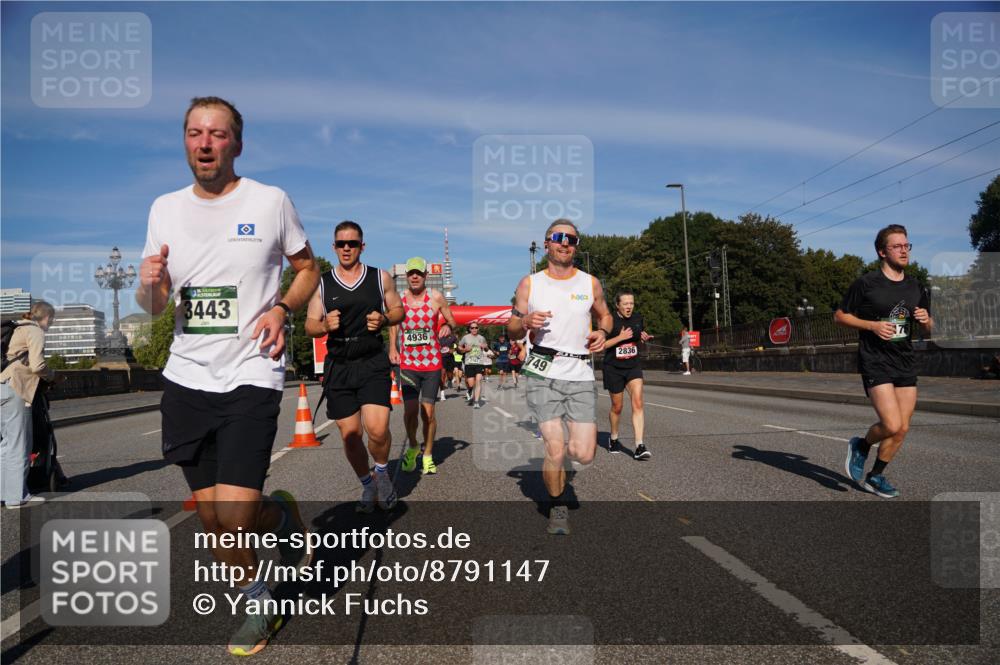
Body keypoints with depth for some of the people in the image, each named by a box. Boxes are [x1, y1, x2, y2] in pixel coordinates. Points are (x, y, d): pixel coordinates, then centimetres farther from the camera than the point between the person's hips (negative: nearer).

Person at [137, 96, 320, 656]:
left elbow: (308, 269, 8)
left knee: (234, 520, -13)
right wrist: (149, 284, -11)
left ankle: (282, 517, 22)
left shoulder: (270, 201, -3)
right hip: (186, 379, 5)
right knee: (212, 518, 10)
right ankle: (260, 605, 35)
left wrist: (282, 309, -12)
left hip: (251, 376, -4)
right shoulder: (165, 209, 8)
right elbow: (154, 306, 13)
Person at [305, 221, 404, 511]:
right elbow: (310, 325, 8)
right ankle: (367, 485, 29)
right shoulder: (322, 283, 7)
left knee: (377, 429, -17)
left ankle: (382, 471, 14)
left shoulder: (380, 278, 6)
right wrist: (326, 325, -15)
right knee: (350, 434, 4)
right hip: (338, 366, 2)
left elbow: (398, 310, 14)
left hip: (373, 362, -2)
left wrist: (384, 319, -9)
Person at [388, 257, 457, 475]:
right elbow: (393, 324, 18)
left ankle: (428, 454, 20)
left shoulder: (436, 298, -4)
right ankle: (412, 447, 22)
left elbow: (452, 322, 10)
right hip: (408, 363, 1)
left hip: (432, 363, -1)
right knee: (410, 410, -6)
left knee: (428, 412, 0)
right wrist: (392, 349, 10)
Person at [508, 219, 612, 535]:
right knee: (555, 450, -11)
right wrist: (526, 322, -13)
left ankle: (554, 448, 30)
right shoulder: (529, 284, 4)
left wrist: (602, 332, 1)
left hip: (580, 375, 2)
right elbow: (512, 332, 9)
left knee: (584, 455, -6)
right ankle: (558, 506, 17)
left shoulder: (590, 283, 8)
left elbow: (604, 314, 23)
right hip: (542, 372, -2)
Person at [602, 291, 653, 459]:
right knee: (617, 407, 10)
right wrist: (620, 337, -24)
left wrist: (644, 338, -4)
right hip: (613, 368, -3)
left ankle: (639, 446, -16)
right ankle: (613, 438, 36)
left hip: (633, 366, 3)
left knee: (638, 402, -14)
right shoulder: (610, 320, -13)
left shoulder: (638, 318, 1)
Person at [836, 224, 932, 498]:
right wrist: (872, 325, -15)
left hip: (906, 364, 6)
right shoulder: (866, 283, -6)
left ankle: (875, 477, 23)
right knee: (892, 425, -17)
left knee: (902, 428, 5)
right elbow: (840, 316, -2)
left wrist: (926, 320, -5)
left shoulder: (915, 287, 11)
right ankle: (861, 445, 15)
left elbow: (928, 330, 19)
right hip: (875, 363, -6)